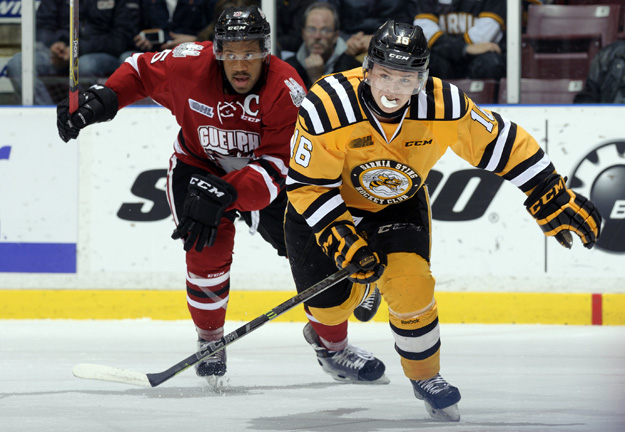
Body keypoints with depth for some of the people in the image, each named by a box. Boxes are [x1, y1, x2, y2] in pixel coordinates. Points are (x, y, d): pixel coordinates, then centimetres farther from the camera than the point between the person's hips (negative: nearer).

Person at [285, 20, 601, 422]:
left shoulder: (444, 107, -27)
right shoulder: (327, 108, -34)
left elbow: (503, 144, -15)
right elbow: (307, 184, -24)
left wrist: (555, 200, -13)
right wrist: (342, 239, -31)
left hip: (399, 204, 1)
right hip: (324, 204, -1)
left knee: (410, 285, -18)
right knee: (335, 294, -4)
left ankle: (426, 376, 8)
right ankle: (328, 340, 36)